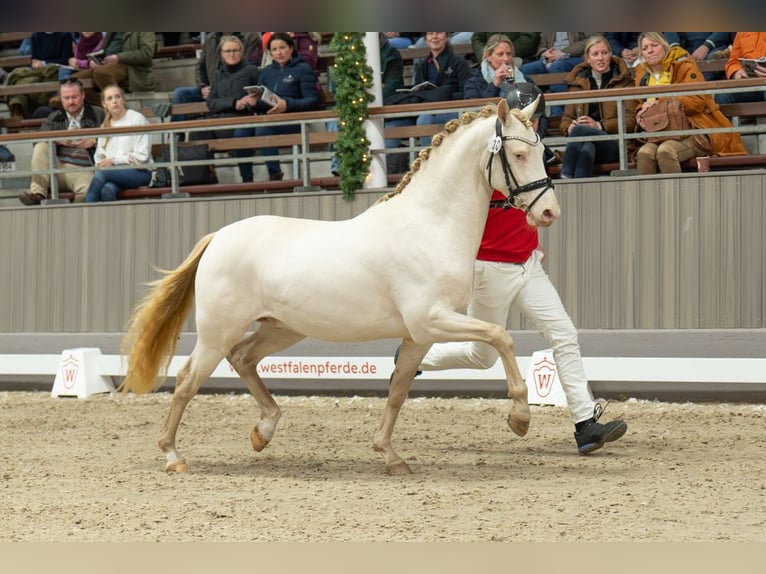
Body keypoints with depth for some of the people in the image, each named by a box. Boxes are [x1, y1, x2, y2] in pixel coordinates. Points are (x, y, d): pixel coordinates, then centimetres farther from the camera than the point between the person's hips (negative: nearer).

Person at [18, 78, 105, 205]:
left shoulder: (98, 115, 14)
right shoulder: (54, 118, 23)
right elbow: (38, 140, 9)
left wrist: (94, 141, -11)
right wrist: (57, 140, -11)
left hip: (83, 171, -4)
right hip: (57, 167, 4)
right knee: (40, 148, -23)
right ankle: (37, 193, -31)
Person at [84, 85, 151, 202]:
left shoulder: (137, 119, 0)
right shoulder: (105, 126, 21)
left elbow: (142, 156, -6)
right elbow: (99, 156, 15)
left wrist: (114, 160, -11)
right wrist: (101, 164, -8)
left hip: (138, 172, -4)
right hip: (112, 172, 4)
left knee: (101, 173, -33)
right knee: (107, 189, -34)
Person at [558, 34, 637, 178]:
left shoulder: (623, 81, 13)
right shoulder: (578, 82, 23)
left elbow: (630, 121, 3)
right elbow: (566, 119, 20)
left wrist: (599, 125, -12)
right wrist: (569, 127, -6)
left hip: (615, 145, -2)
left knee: (580, 129, -34)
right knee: (587, 148, -38)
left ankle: (565, 179, -40)